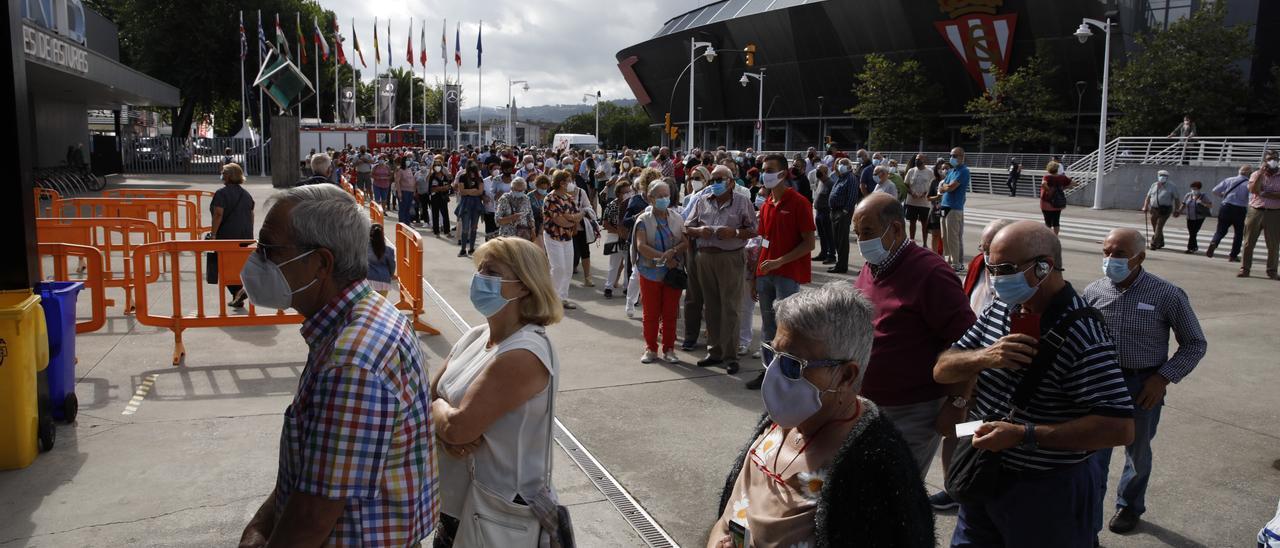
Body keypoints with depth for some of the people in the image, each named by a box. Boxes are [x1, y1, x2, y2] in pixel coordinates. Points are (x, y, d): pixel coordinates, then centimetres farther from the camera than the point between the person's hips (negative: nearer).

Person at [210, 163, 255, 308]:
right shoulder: (246, 194, 11)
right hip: (245, 235, 6)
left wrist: (213, 234, -13)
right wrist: (249, 234, 23)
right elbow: (251, 215, 15)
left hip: (227, 235, -6)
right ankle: (237, 299, 17)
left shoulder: (221, 193, -10)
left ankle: (238, 290, -15)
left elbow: (218, 214, -17)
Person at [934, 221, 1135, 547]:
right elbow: (942, 370, 3)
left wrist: (1023, 435, -28)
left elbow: (1119, 428, -26)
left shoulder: (1082, 337, -22)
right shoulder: (999, 311, 0)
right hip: (981, 478, 7)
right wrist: (986, 356, -18)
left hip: (1047, 494, -6)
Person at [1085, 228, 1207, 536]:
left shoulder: (1167, 296, -13)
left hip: (1144, 386, -1)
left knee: (1137, 453, 20)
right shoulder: (1093, 292, -7)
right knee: (1093, 456, -3)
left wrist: (1164, 377, -12)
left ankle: (1130, 506, 46)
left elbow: (1195, 344, -3)